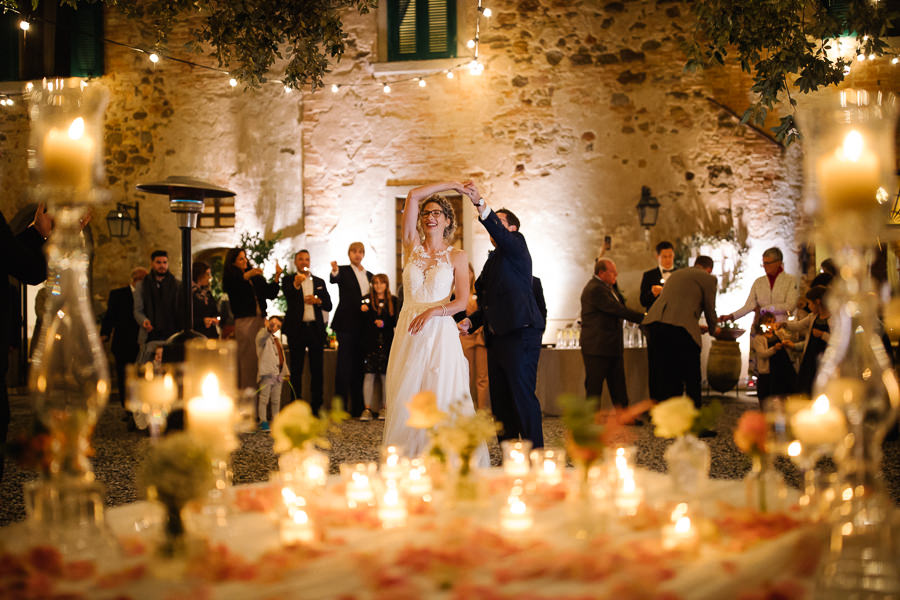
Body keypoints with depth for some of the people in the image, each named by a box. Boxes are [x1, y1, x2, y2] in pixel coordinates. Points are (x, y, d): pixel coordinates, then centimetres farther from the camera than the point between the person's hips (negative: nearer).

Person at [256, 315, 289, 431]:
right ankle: (263, 421, -2)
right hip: (266, 373, -7)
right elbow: (261, 338, -28)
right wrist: (268, 329, -48)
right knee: (264, 398, -6)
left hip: (278, 374, 7)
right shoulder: (262, 336, -1)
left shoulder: (277, 340, 24)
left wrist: (285, 372, 22)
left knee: (276, 399, 12)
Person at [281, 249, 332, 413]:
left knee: (317, 370, 2)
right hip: (297, 329, -3)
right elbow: (288, 297, -15)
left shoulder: (319, 282, 16)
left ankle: (316, 406, 8)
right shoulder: (288, 280, 5)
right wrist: (296, 284, -35)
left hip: (316, 329, 3)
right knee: (296, 370, 1)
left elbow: (328, 306, 13)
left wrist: (318, 300, -8)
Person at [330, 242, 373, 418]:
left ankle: (358, 408, 13)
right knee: (344, 365, -5)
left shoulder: (369, 275, 17)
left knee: (359, 366, 8)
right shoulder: (344, 271, 0)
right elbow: (334, 279, -22)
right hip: (347, 324, -5)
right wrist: (334, 271, -44)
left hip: (364, 326, 5)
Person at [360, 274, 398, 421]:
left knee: (386, 375, 1)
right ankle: (367, 409, -3)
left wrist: (384, 323, -11)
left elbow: (396, 321, 4)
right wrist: (363, 312, -12)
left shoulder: (393, 301, 8)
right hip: (370, 342, 0)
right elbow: (362, 323, 7)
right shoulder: (367, 300, 9)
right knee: (369, 374, -4)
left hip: (387, 342, 0)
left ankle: (384, 408, 10)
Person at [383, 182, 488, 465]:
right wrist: (451, 184, 13)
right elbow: (413, 196, 7)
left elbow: (462, 301, -2)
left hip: (440, 333, -2)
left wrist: (433, 311, -18)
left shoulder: (457, 256, 7)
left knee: (441, 398, -6)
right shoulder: (412, 247, 12)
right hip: (408, 332, 2)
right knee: (406, 398, -1)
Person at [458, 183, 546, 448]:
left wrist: (481, 204, -36)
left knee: (523, 395, -11)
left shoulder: (516, 245, 1)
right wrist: (470, 321, 11)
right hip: (496, 337, 9)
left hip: (520, 334, -9)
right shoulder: (493, 260, 25)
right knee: (500, 400, 9)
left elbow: (499, 233, -22)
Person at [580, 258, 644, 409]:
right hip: (597, 347, -10)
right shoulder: (594, 289, -19)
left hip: (612, 347, 10)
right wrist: (644, 318, -19)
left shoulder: (606, 287, 15)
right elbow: (618, 310, -22)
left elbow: (620, 305, 13)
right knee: (594, 387, -1)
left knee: (618, 385, 11)